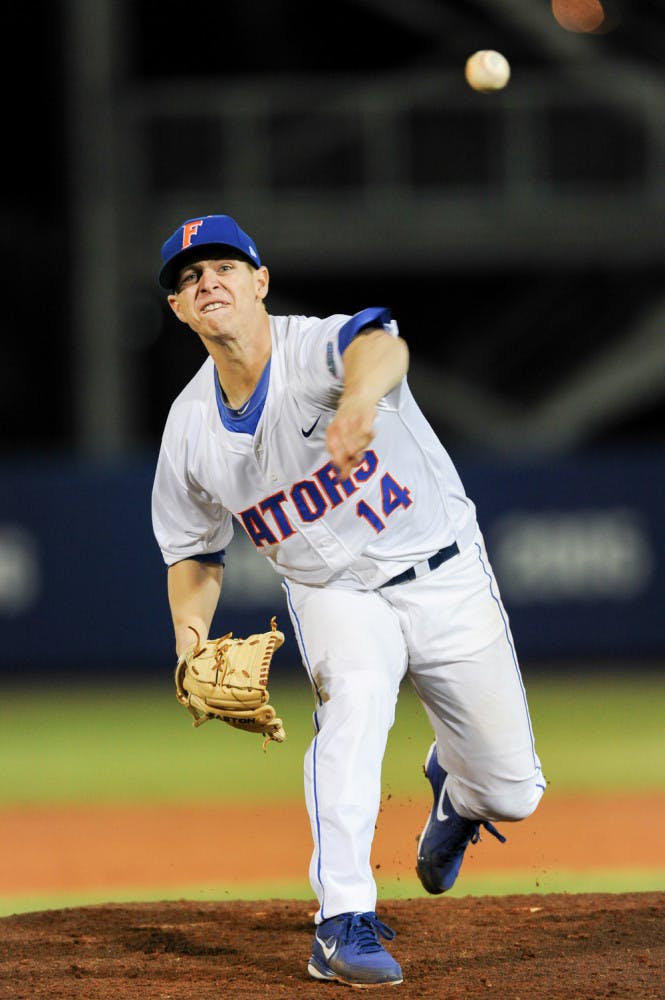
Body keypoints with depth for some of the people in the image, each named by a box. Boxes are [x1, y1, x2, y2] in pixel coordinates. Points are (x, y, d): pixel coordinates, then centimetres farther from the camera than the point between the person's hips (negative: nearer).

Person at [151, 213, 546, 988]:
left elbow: (380, 345, -49)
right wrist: (190, 636, -15)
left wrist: (359, 401, -73)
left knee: (512, 794, 3)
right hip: (334, 597, 2)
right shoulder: (189, 428, -8)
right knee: (354, 699, -33)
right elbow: (195, 553, 7)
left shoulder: (317, 347, -23)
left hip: (446, 577, -2)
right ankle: (343, 924, -31)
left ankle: (453, 781, 42)